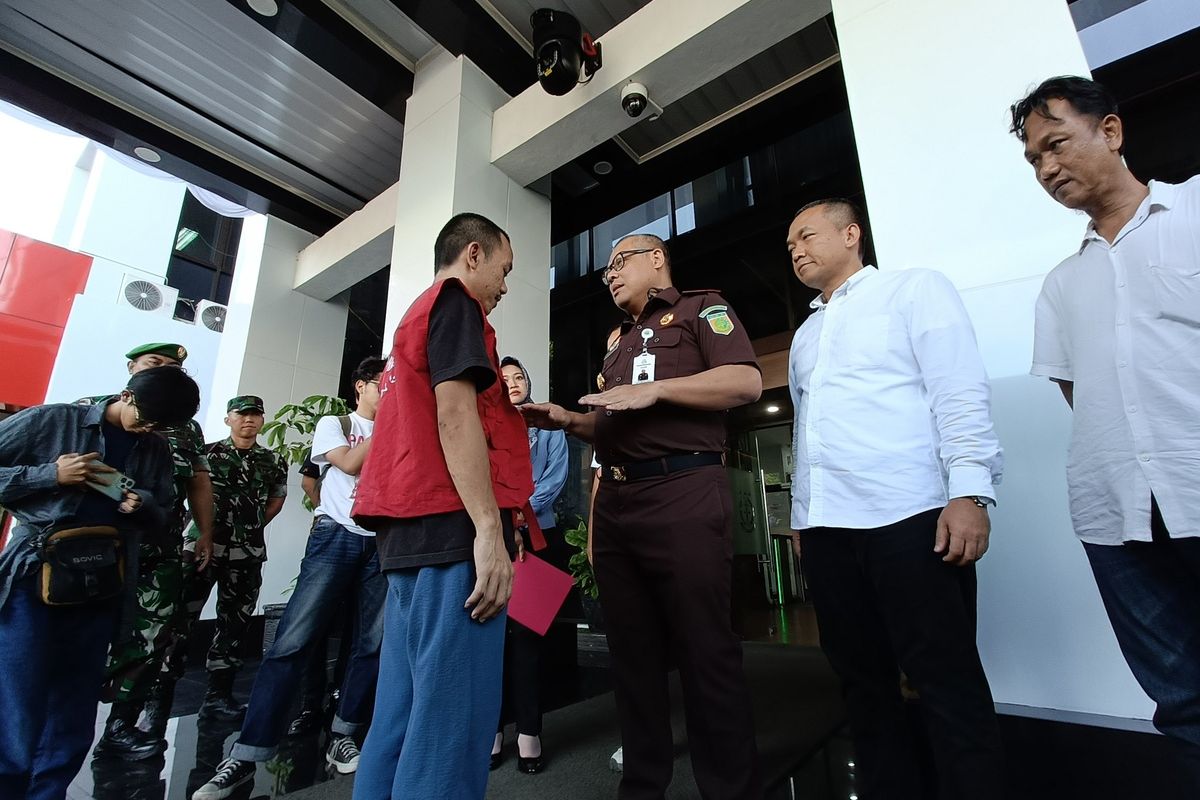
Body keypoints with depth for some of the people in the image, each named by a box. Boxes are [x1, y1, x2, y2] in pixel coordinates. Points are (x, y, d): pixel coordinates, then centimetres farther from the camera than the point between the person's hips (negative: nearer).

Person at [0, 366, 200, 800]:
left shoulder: (156, 450, 8)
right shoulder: (51, 421, -3)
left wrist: (143, 508, -8)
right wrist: (50, 475, -15)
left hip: (99, 589, 4)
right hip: (35, 578, -4)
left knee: (74, 712, 12)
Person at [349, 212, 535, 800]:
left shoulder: (417, 312, 28)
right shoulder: (455, 301, -1)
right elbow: (454, 412, -15)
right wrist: (490, 530, -19)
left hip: (412, 530, 10)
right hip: (452, 527, -10)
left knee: (403, 711, 13)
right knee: (454, 714, -6)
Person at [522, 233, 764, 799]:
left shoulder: (699, 308, 7)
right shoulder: (621, 343, 27)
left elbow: (746, 382, -9)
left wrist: (655, 388, -16)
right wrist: (569, 421, 9)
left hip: (683, 492, -7)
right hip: (615, 502, 8)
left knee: (705, 654, 0)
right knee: (632, 655, 13)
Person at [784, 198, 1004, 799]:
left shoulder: (914, 288, 6)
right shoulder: (805, 335, 23)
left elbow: (960, 390, -6)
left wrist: (969, 490, -16)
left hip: (907, 516, -6)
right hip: (825, 527, 6)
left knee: (948, 681, 2)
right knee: (861, 678, 14)